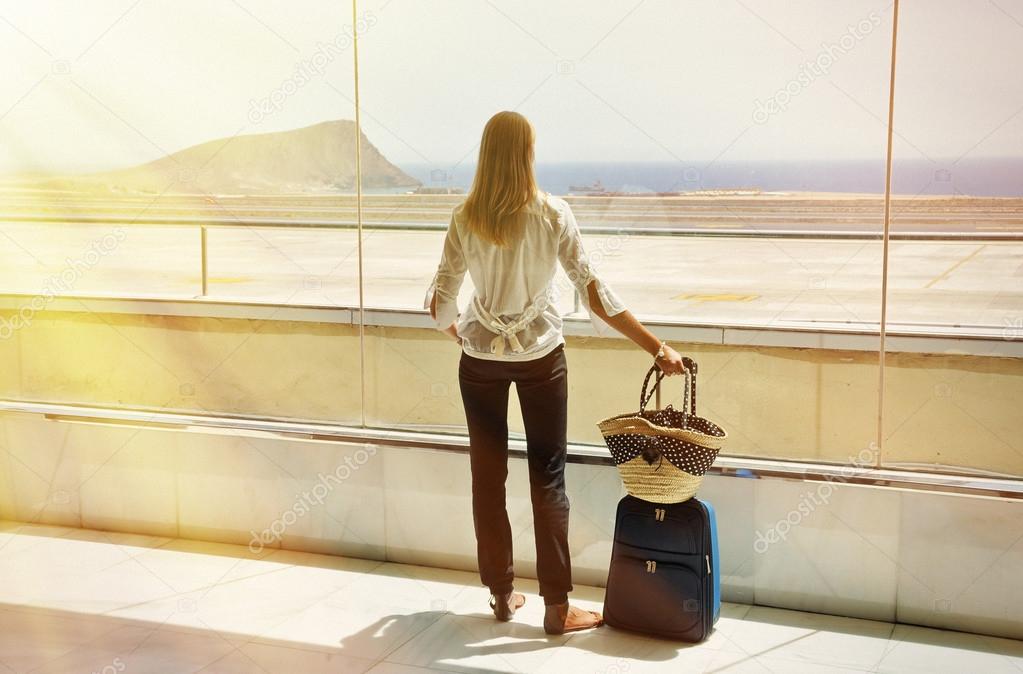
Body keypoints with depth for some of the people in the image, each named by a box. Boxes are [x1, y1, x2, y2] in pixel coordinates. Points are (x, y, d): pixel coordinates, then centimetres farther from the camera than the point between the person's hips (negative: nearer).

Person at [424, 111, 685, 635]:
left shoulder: (465, 218, -7)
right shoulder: (552, 214, -10)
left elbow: (441, 302, -5)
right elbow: (592, 290, -13)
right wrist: (656, 346, -9)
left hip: (480, 357, 1)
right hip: (540, 356, -1)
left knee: (488, 477, 11)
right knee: (547, 478, 5)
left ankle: (502, 594, 21)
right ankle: (557, 607, 7)